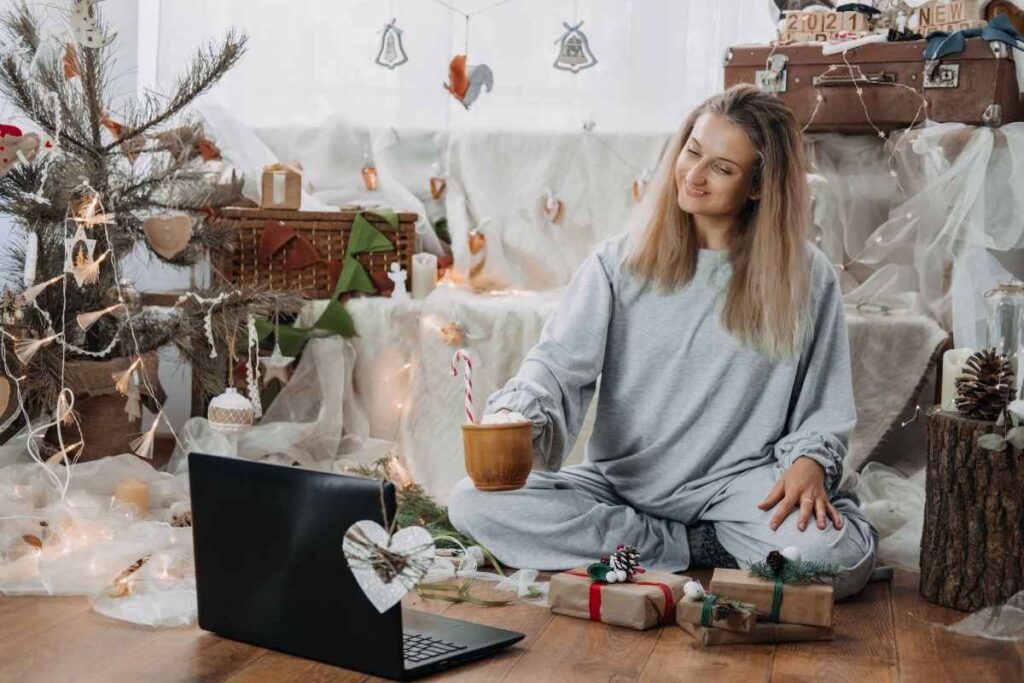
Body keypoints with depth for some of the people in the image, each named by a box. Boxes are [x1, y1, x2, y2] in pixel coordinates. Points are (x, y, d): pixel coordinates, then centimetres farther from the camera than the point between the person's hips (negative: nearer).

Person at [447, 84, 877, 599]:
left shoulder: (807, 278, 2)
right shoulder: (621, 262, 4)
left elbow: (825, 412, 5)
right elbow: (559, 363, -6)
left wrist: (810, 464, -17)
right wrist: (516, 422, -27)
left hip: (735, 486, -2)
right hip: (618, 484, 3)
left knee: (842, 555, -33)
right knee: (475, 503, -22)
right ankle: (698, 548, -13)